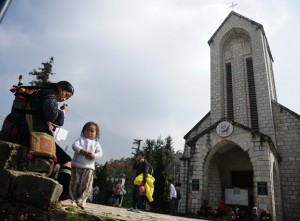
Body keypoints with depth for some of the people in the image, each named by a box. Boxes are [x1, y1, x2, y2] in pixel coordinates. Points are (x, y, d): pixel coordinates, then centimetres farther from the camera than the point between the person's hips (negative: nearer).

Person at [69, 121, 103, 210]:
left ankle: (80, 202, 6)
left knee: (86, 186, -3)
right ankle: (73, 200, 16)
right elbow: (74, 145, -8)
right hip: (77, 165, 0)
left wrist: (94, 156, -19)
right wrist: (83, 151, -23)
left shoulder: (96, 143, 13)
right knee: (74, 184, 4)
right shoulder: (80, 139, 10)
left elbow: (100, 153, 3)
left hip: (89, 167, 1)